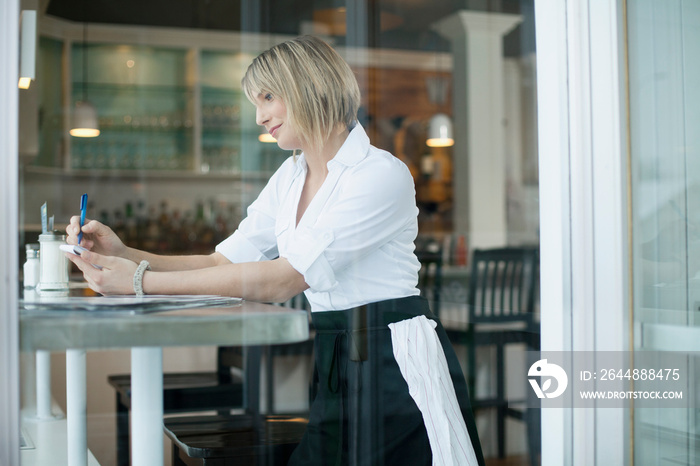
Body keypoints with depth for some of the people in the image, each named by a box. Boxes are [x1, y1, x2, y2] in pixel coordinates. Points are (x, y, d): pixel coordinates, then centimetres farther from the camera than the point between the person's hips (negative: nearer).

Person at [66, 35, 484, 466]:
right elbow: (224, 262, 8)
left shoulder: (382, 174, -17)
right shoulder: (290, 178, 10)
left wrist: (142, 282, -24)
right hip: (330, 362, 7)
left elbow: (282, 280, -23)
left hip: (397, 365, -6)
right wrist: (124, 255, -8)